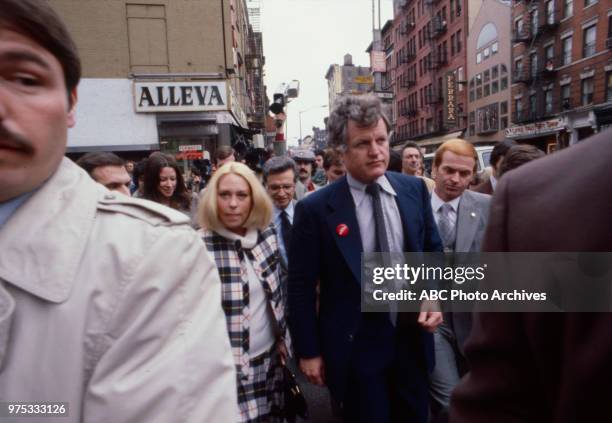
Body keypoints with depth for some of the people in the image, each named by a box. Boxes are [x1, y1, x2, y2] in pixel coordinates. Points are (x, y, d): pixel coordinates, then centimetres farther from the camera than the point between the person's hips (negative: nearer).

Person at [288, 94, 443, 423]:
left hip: (412, 340, 4)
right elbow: (301, 287, -10)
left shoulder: (414, 190, -3)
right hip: (355, 348, -4)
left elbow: (433, 251, 9)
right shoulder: (315, 209, -15)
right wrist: (309, 351, -6)